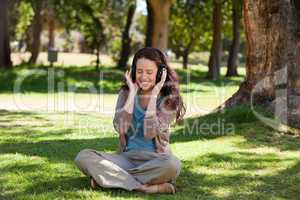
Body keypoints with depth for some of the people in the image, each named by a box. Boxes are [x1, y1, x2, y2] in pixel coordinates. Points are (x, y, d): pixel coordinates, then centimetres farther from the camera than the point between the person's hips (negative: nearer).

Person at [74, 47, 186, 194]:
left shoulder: (169, 99, -2)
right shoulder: (126, 93, 6)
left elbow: (150, 133, -16)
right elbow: (120, 128, -11)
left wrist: (153, 95, -13)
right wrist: (132, 93, -8)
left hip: (155, 161, -2)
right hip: (127, 158, 3)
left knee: (172, 164, -37)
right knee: (83, 157, -21)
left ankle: (108, 177, -25)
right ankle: (143, 187, -29)